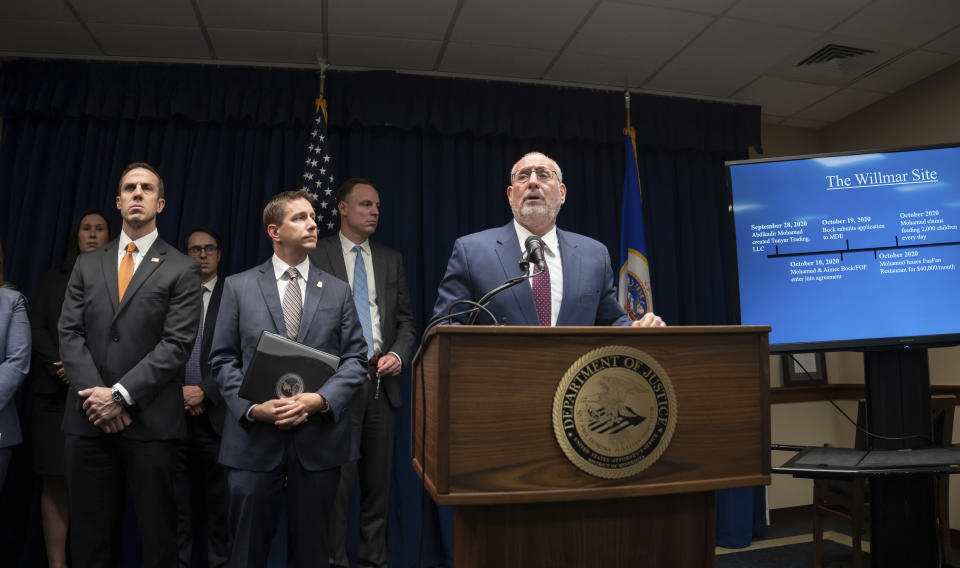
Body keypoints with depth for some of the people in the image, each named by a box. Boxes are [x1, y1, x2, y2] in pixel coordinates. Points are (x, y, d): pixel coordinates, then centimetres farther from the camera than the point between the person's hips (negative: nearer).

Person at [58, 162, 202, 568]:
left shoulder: (181, 270, 1)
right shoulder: (87, 265, 13)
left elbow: (177, 343, -7)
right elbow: (70, 333, 6)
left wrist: (120, 394, -13)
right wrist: (95, 394, -8)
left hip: (150, 423, -3)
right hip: (88, 420, 4)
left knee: (158, 535, 6)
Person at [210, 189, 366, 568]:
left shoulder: (337, 291, 8)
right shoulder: (238, 286, 6)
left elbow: (355, 358, 3)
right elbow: (223, 359, 3)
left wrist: (322, 399, -13)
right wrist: (252, 407, -12)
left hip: (319, 438, 1)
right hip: (254, 438, 0)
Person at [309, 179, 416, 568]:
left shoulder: (391, 260, 14)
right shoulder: (315, 255, 2)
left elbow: (406, 319, 15)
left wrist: (398, 354, -2)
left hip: (381, 383, 4)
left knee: (378, 481, 9)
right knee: (338, 480, -4)